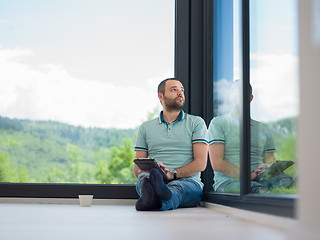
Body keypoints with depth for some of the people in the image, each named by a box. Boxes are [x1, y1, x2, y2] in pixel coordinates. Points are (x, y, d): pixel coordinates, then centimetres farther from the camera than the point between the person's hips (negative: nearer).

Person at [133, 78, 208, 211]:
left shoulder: (196, 123, 14)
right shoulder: (145, 127, 22)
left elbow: (200, 163, 2)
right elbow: (137, 167, 17)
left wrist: (173, 174, -16)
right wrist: (142, 174, -10)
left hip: (187, 181, -2)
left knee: (178, 186, -38)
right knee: (144, 178, -33)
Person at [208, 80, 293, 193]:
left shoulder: (263, 128, 25)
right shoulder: (218, 123, 9)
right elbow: (217, 164, -3)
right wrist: (249, 175, -13)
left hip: (259, 180, 5)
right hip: (228, 181, -5)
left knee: (287, 182, -30)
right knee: (260, 191, -40)